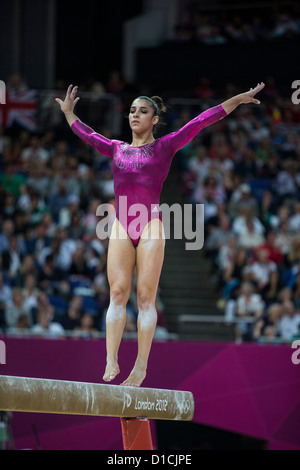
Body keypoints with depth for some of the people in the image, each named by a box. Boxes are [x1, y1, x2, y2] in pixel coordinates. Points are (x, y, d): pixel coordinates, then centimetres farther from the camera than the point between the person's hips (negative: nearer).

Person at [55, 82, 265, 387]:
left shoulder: (165, 147, 9)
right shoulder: (116, 149, 19)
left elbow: (199, 122, 3)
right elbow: (86, 134, 33)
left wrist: (236, 100, 1)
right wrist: (68, 112, 44)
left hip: (150, 225, -3)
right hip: (121, 227, 3)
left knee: (145, 295, -6)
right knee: (117, 292, -8)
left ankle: (141, 366, -7)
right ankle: (111, 361, -12)